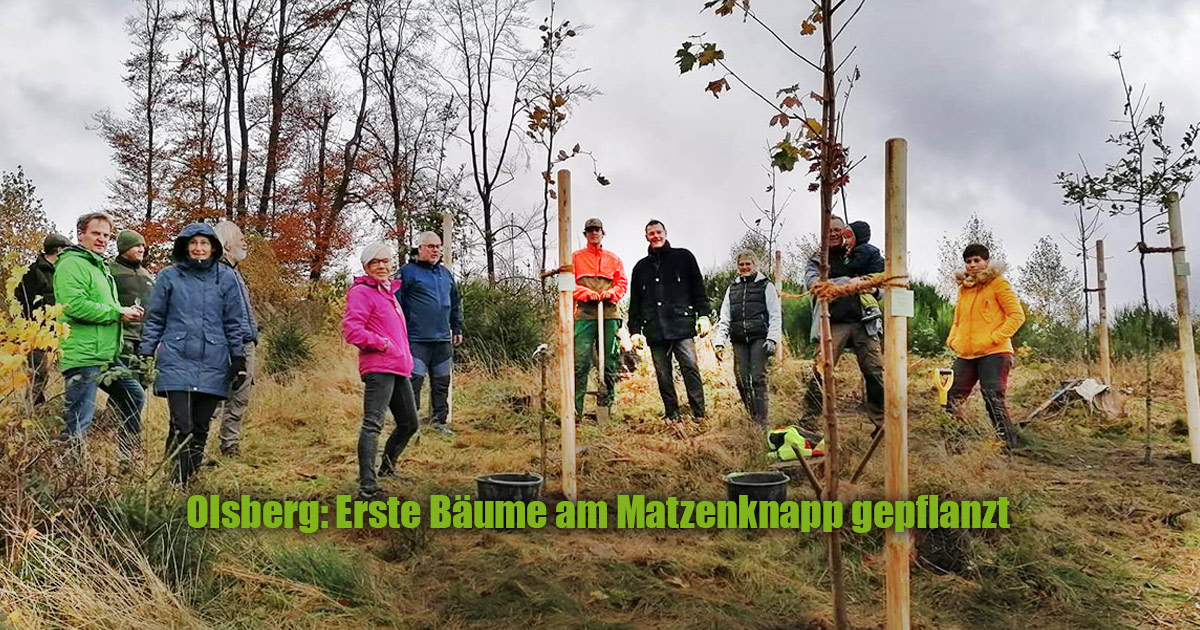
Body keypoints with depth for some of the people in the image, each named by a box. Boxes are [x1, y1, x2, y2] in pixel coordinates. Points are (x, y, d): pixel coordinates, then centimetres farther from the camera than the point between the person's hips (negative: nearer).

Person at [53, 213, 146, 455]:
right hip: (82, 356, -10)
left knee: (135, 397, 20)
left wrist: (127, 313, 8)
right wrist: (119, 312, -15)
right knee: (78, 421, -9)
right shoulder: (72, 264, -10)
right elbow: (75, 305, -24)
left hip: (108, 356, 10)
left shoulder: (101, 267, 21)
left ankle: (128, 458, 33)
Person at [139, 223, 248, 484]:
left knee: (200, 428, 5)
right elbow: (154, 319, 9)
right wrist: (145, 355, 5)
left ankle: (192, 481, 15)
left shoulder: (226, 278, 8)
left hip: (213, 366, 2)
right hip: (177, 362, -1)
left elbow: (234, 323, 11)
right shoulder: (169, 276, 6)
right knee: (182, 427, -11)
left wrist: (239, 359, 6)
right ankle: (176, 484, -5)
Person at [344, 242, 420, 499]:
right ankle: (367, 485, -23)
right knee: (373, 424, -18)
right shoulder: (361, 293, -6)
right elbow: (350, 330, -18)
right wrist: (381, 343, -15)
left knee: (409, 424, 18)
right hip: (378, 369, -10)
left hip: (400, 370, 10)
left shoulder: (390, 292, 23)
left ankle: (387, 468, 37)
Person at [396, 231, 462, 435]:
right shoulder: (408, 272, -2)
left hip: (443, 339, 6)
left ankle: (440, 420, 18)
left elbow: (456, 304, 25)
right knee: (414, 379, -10)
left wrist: (457, 329, 20)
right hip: (417, 339, -6)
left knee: (442, 381, 10)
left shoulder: (446, 274, 17)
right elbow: (397, 303, -6)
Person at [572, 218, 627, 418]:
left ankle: (605, 402, 10)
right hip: (584, 313, -2)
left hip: (609, 313, 3)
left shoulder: (613, 259, 19)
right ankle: (575, 407, -13)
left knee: (609, 360, 2)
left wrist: (610, 293, -6)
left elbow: (622, 283, 14)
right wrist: (587, 293, -10)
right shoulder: (576, 257, 14)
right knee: (580, 360, -12)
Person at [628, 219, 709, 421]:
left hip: (681, 325, -3)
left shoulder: (683, 257, 12)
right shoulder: (641, 267, 20)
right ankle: (672, 416, 8)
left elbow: (698, 288, 8)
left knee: (690, 367, -12)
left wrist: (703, 315, -2)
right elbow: (635, 303, 21)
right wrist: (635, 331, 13)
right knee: (663, 374, 2)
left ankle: (699, 414, -11)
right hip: (655, 330, 3)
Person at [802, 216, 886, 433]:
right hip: (834, 324, -2)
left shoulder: (859, 254, 18)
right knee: (820, 373, -10)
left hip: (863, 321, 2)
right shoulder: (819, 260, 13)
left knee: (876, 372, -3)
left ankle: (882, 422, 3)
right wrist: (845, 281, -17)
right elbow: (811, 282, -6)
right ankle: (808, 421, -4)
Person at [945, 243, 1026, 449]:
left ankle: (1011, 444, -9)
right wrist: (952, 340, 10)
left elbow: (1017, 315, -5)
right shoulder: (963, 288, 19)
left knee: (994, 400, -15)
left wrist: (995, 338, -14)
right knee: (953, 400, 2)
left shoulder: (998, 283, 1)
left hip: (993, 353, -7)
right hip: (965, 355, 7)